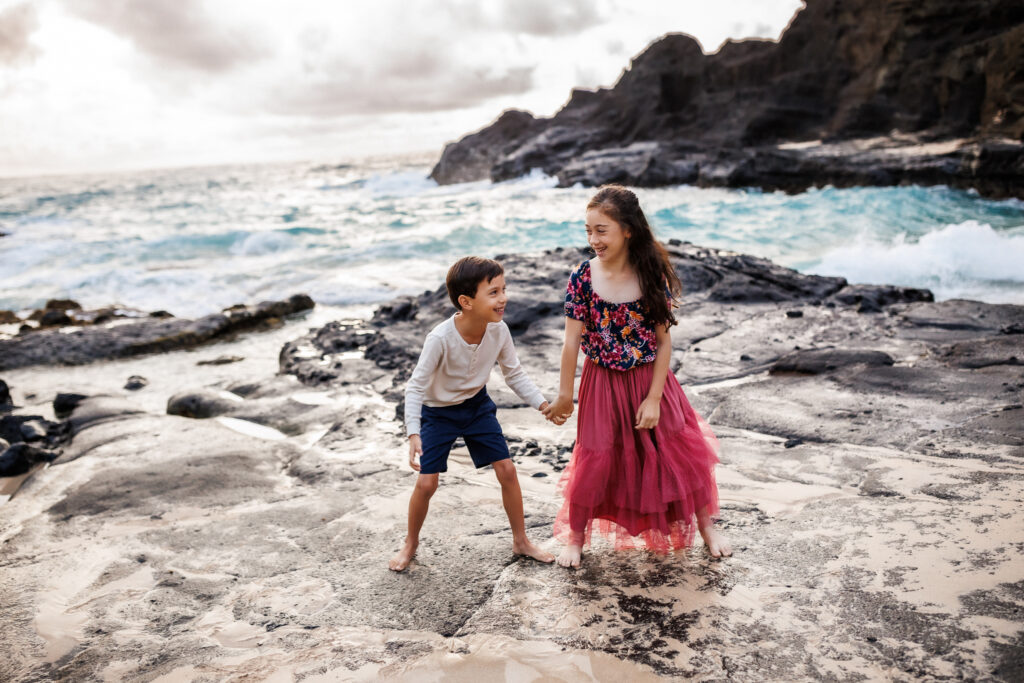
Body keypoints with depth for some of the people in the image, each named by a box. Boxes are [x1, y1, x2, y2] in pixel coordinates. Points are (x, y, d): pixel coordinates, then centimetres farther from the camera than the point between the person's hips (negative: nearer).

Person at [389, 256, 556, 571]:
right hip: (438, 412, -4)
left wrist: (543, 404, -12)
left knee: (506, 469, 1)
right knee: (426, 483, -6)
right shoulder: (441, 338, -33)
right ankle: (411, 543, 22)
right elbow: (416, 386, -25)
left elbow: (515, 374, -4)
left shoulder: (499, 331, -19)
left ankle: (521, 541, 21)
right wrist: (414, 433, -34)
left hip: (477, 405, 4)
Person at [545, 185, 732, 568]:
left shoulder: (652, 276, -12)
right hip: (602, 384, -1)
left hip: (649, 381, 1)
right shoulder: (583, 278, -13)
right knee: (595, 460, 6)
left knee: (680, 450, 10)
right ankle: (576, 537, 27)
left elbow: (664, 341, -8)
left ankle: (706, 525, 33)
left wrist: (654, 397, -10)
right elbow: (572, 342, -9)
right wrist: (565, 396, -6)